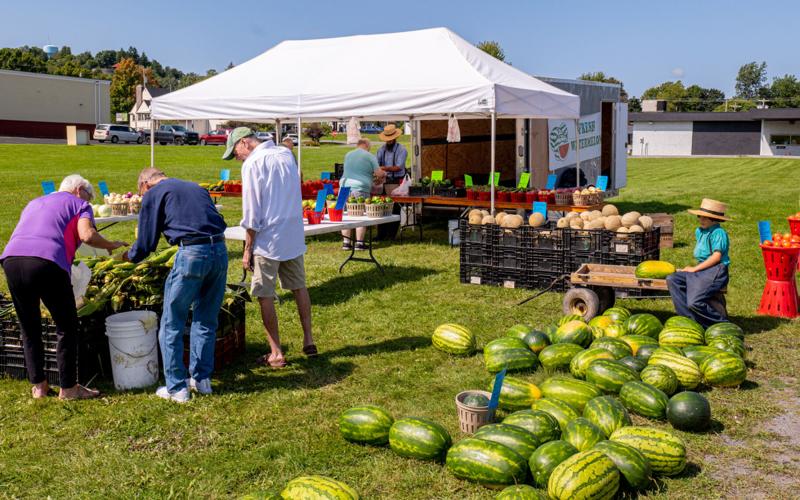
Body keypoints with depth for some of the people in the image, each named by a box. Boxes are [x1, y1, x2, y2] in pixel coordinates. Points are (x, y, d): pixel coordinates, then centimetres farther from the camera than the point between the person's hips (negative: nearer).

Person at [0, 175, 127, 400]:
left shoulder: (34, 203, 35)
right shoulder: (79, 204, 16)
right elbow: (87, 235, -3)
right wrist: (111, 245, 14)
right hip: (47, 263, -6)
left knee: (29, 329, 19)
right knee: (67, 328, 9)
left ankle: (38, 386, 25)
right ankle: (68, 388, 14)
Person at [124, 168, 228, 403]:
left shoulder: (153, 194, 9)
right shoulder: (196, 188, 27)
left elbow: (146, 243, 9)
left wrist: (129, 256, 29)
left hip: (192, 253, -6)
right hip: (220, 251, 6)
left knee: (172, 325, 7)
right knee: (206, 321, 18)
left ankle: (176, 388, 10)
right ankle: (202, 379, 24)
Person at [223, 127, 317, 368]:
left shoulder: (253, 163, -11)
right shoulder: (287, 154, 10)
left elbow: (252, 212, -13)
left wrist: (248, 249, -6)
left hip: (268, 239, -7)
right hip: (294, 236, 7)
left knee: (265, 296, 2)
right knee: (299, 287, 18)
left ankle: (276, 354, 5)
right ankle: (308, 341, 24)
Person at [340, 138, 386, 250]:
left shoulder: (348, 155, 16)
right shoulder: (370, 156, 0)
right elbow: (379, 174, -1)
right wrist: (384, 174, 21)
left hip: (345, 185, 5)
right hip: (360, 189, -5)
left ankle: (346, 242, 10)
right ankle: (359, 243, 2)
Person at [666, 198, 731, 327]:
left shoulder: (719, 233, -9)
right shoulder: (699, 231, 18)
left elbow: (717, 256, -16)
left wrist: (695, 269, -13)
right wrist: (694, 268, 10)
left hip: (716, 270, -9)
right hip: (702, 269, 9)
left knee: (694, 302, -24)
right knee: (672, 279, -8)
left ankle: (721, 321, 0)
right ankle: (690, 318, -10)